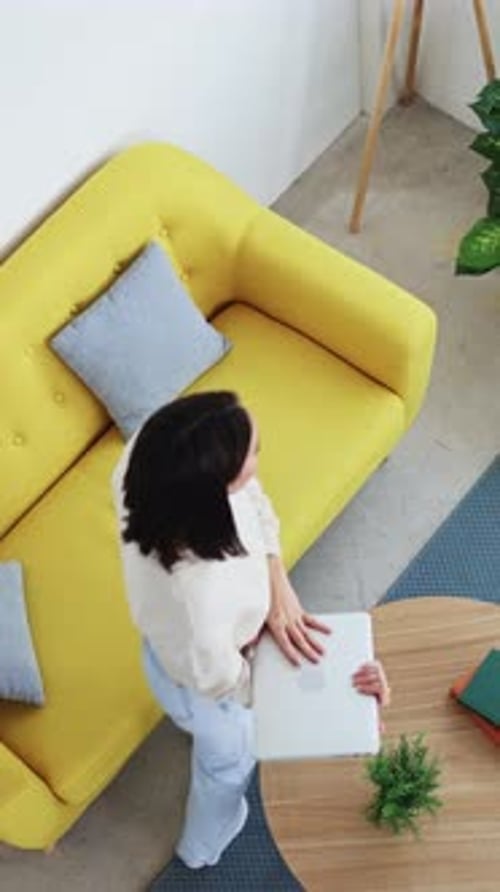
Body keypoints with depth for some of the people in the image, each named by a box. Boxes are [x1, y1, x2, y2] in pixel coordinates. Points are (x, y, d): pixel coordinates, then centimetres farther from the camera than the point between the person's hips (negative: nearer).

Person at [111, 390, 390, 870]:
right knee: (229, 759, 32)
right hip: (198, 681, -5)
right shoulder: (198, 598, -50)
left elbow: (255, 503, -15)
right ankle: (203, 847, 67)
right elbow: (227, 683, -27)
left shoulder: (152, 453, -34)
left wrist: (277, 584, -25)